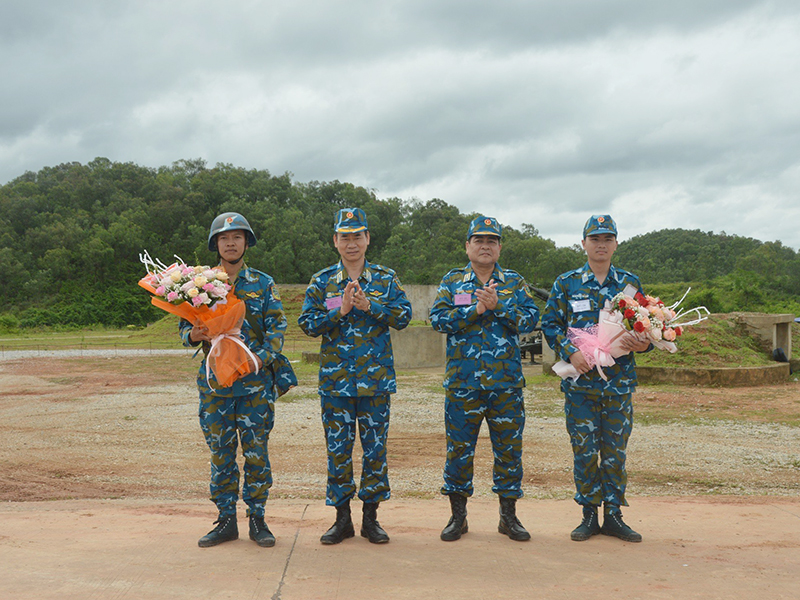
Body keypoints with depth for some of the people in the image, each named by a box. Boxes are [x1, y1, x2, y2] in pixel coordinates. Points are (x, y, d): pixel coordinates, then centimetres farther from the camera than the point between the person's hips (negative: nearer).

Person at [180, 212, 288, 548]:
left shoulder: (263, 284, 5)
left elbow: (277, 326, -1)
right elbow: (185, 326, 10)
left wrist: (261, 357, -17)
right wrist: (193, 335, -15)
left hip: (256, 382, -1)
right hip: (215, 381, 2)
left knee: (256, 452, 2)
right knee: (221, 453, 7)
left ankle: (257, 519, 14)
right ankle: (226, 520, 18)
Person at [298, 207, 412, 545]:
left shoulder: (386, 279, 7)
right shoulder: (322, 281, 6)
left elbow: (403, 316, -2)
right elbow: (308, 323, -1)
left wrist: (369, 306, -14)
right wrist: (341, 311, -13)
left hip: (376, 377, 0)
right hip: (335, 378, 0)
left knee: (375, 447, 5)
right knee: (338, 448, 4)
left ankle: (371, 517, 18)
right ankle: (342, 518, 17)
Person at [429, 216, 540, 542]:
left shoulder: (515, 282, 10)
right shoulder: (452, 281, 7)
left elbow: (530, 319, -3)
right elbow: (438, 318, -6)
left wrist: (498, 306, -15)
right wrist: (476, 309, -14)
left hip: (506, 380, 1)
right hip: (463, 379, -1)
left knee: (508, 447, 6)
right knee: (459, 447, 4)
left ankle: (509, 515, 20)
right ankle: (458, 516, 18)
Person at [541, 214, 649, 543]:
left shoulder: (630, 283, 9)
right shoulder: (566, 283, 5)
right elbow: (550, 324, 3)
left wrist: (642, 343, -9)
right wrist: (571, 352, -13)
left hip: (619, 380, 2)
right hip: (580, 381, -1)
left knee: (615, 451, 7)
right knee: (584, 451, 3)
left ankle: (613, 515, 18)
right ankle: (589, 515, 16)